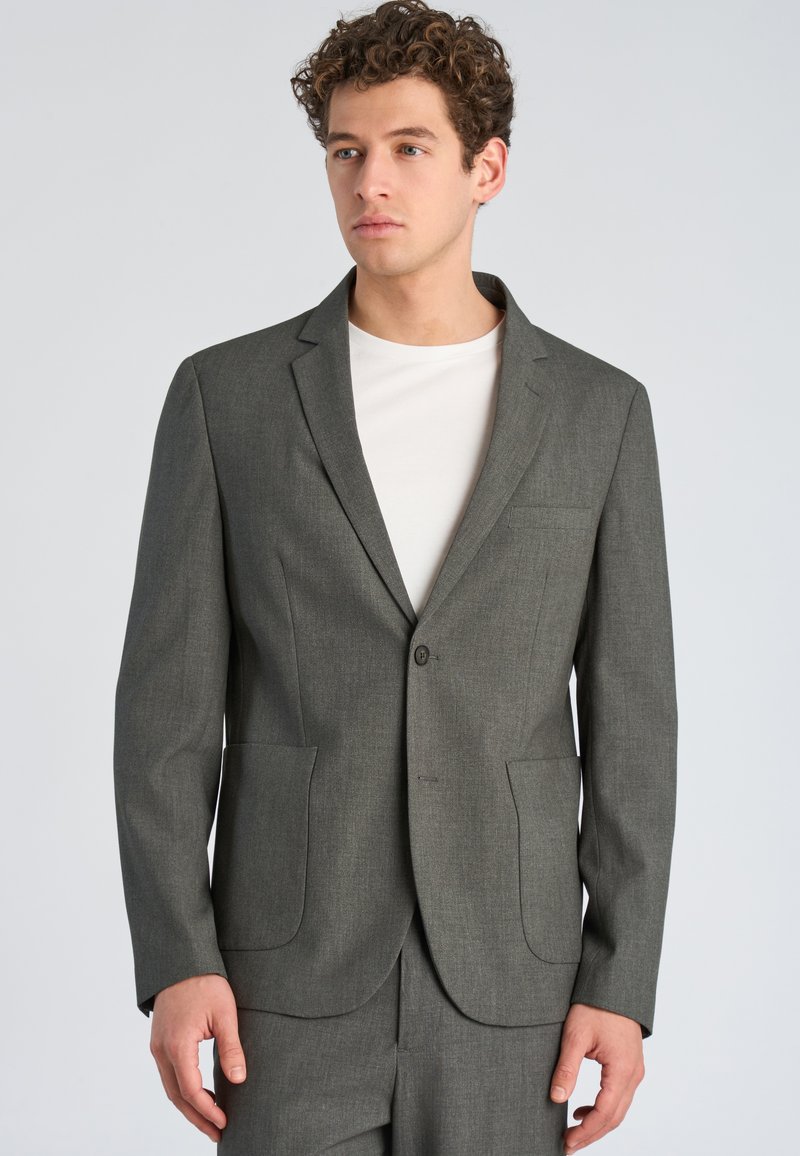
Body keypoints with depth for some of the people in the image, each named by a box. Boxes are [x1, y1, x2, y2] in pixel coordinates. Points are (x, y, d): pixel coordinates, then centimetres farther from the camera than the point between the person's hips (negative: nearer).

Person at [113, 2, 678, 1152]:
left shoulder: (599, 411, 3)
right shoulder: (227, 395, 0)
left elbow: (628, 722, 2)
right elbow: (168, 705, -1)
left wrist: (623, 984, -4)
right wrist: (174, 963, -10)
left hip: (505, 988, 1)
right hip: (294, 982, -1)